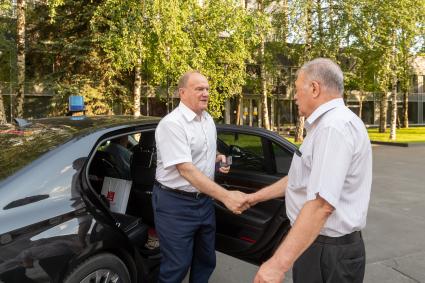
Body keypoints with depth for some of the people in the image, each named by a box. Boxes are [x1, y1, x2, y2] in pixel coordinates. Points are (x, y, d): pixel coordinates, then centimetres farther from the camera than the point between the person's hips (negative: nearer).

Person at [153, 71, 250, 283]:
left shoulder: (208, 120, 7)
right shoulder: (172, 123, -21)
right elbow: (186, 170, -29)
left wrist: (218, 158, 0)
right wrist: (226, 196, -36)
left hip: (204, 200, 8)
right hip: (175, 203, -8)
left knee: (206, 260, 19)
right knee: (177, 266, 3)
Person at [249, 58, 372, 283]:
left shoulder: (334, 127, -23)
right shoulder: (328, 123, 12)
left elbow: (322, 204, -32)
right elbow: (301, 179, 17)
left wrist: (278, 263, -33)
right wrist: (255, 197, 19)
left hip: (327, 252, -9)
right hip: (319, 242, 9)